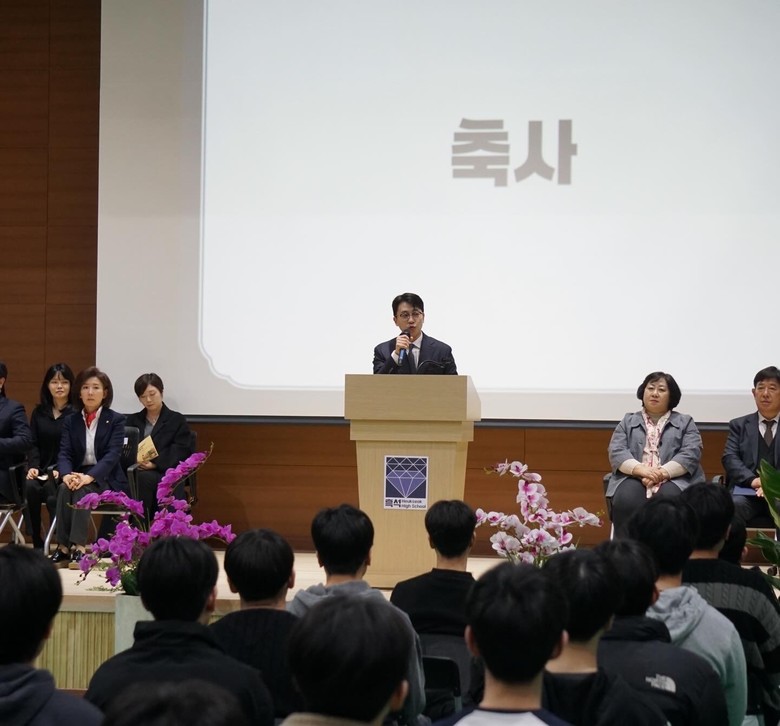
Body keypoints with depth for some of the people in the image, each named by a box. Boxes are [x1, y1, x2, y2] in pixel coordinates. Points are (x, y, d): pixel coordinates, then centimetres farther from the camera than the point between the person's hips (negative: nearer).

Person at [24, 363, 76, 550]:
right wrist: (33, 466, -9)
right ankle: (37, 544, -22)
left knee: (52, 492, -34)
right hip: (42, 470, 4)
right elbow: (33, 444, 10)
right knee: (30, 488, -28)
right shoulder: (39, 412, 16)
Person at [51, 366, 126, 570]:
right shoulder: (71, 421, 11)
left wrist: (89, 477, -28)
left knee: (83, 490, -34)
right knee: (65, 488, -30)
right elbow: (64, 453, 0)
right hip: (78, 475, 3)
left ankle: (78, 547, -42)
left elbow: (113, 454, -12)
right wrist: (67, 475, -23)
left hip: (106, 479, -3)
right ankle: (63, 547, -34)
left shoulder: (116, 420, 0)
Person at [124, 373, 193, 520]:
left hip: (165, 474, -2)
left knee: (144, 478, -38)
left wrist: (155, 464, -14)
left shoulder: (177, 420, 15)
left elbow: (179, 454, 2)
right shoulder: (132, 421, 26)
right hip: (135, 473, 2)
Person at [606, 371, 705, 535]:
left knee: (670, 501, -36)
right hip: (634, 478, 1)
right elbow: (616, 452, 6)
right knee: (626, 501, -34)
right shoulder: (628, 422, 22)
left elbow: (691, 454, 3)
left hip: (674, 480, -1)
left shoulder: (685, 423, 19)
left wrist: (662, 473, -14)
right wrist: (641, 470, -14)